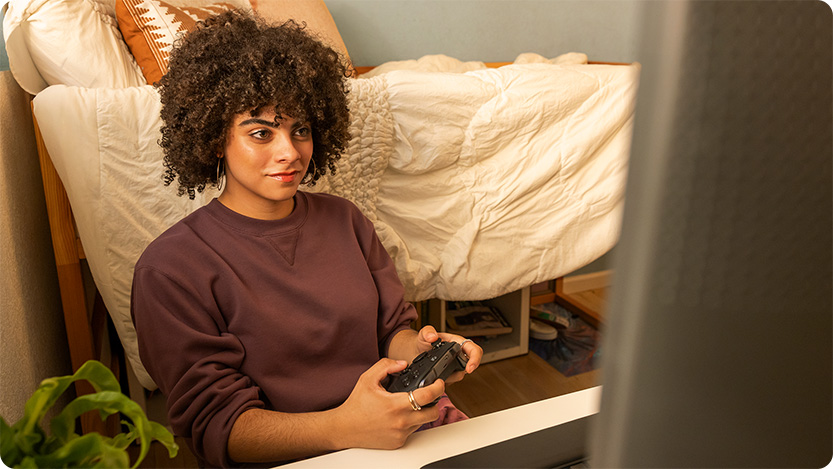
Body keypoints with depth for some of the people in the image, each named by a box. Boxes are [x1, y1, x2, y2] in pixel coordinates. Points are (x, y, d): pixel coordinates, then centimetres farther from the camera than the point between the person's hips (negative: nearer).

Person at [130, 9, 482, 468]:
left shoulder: (342, 219, 8)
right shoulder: (169, 269, -8)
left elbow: (392, 329, 11)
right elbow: (214, 425, -12)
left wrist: (423, 351, -13)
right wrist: (343, 427, -28)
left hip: (414, 431, 3)